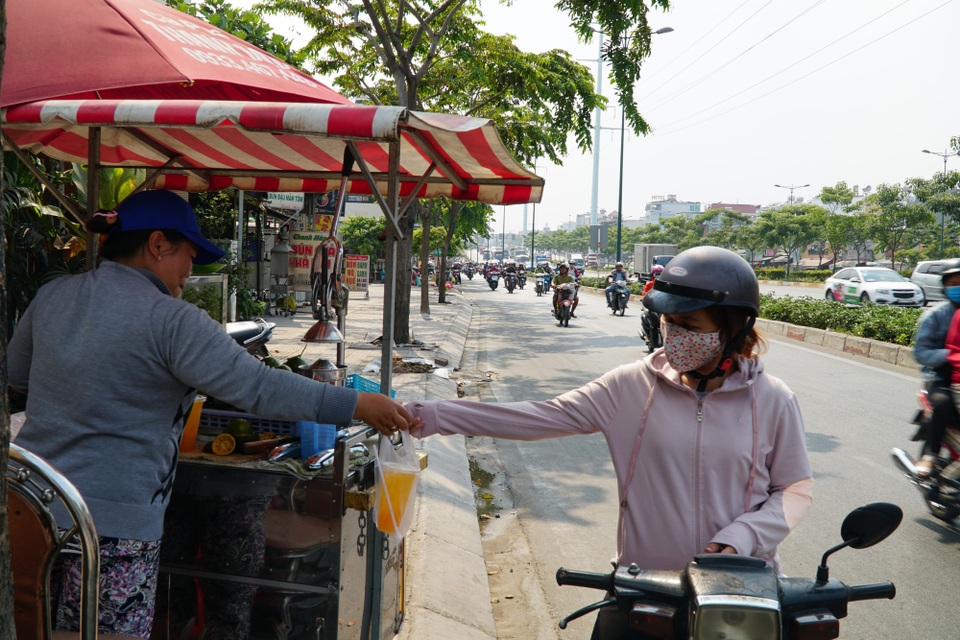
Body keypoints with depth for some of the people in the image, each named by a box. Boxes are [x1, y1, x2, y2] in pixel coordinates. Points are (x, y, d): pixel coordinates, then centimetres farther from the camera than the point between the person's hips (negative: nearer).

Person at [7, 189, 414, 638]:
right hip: (112, 521, -7)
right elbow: (258, 387, -20)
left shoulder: (52, 296, 7)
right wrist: (359, 405, -16)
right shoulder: (170, 321, -16)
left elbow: (14, 374, 22)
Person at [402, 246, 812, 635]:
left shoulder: (773, 401, -7)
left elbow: (796, 490, 3)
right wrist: (432, 417, -15)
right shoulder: (635, 385, -7)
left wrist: (740, 539, -15)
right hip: (642, 585, 0)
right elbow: (540, 418, -9)